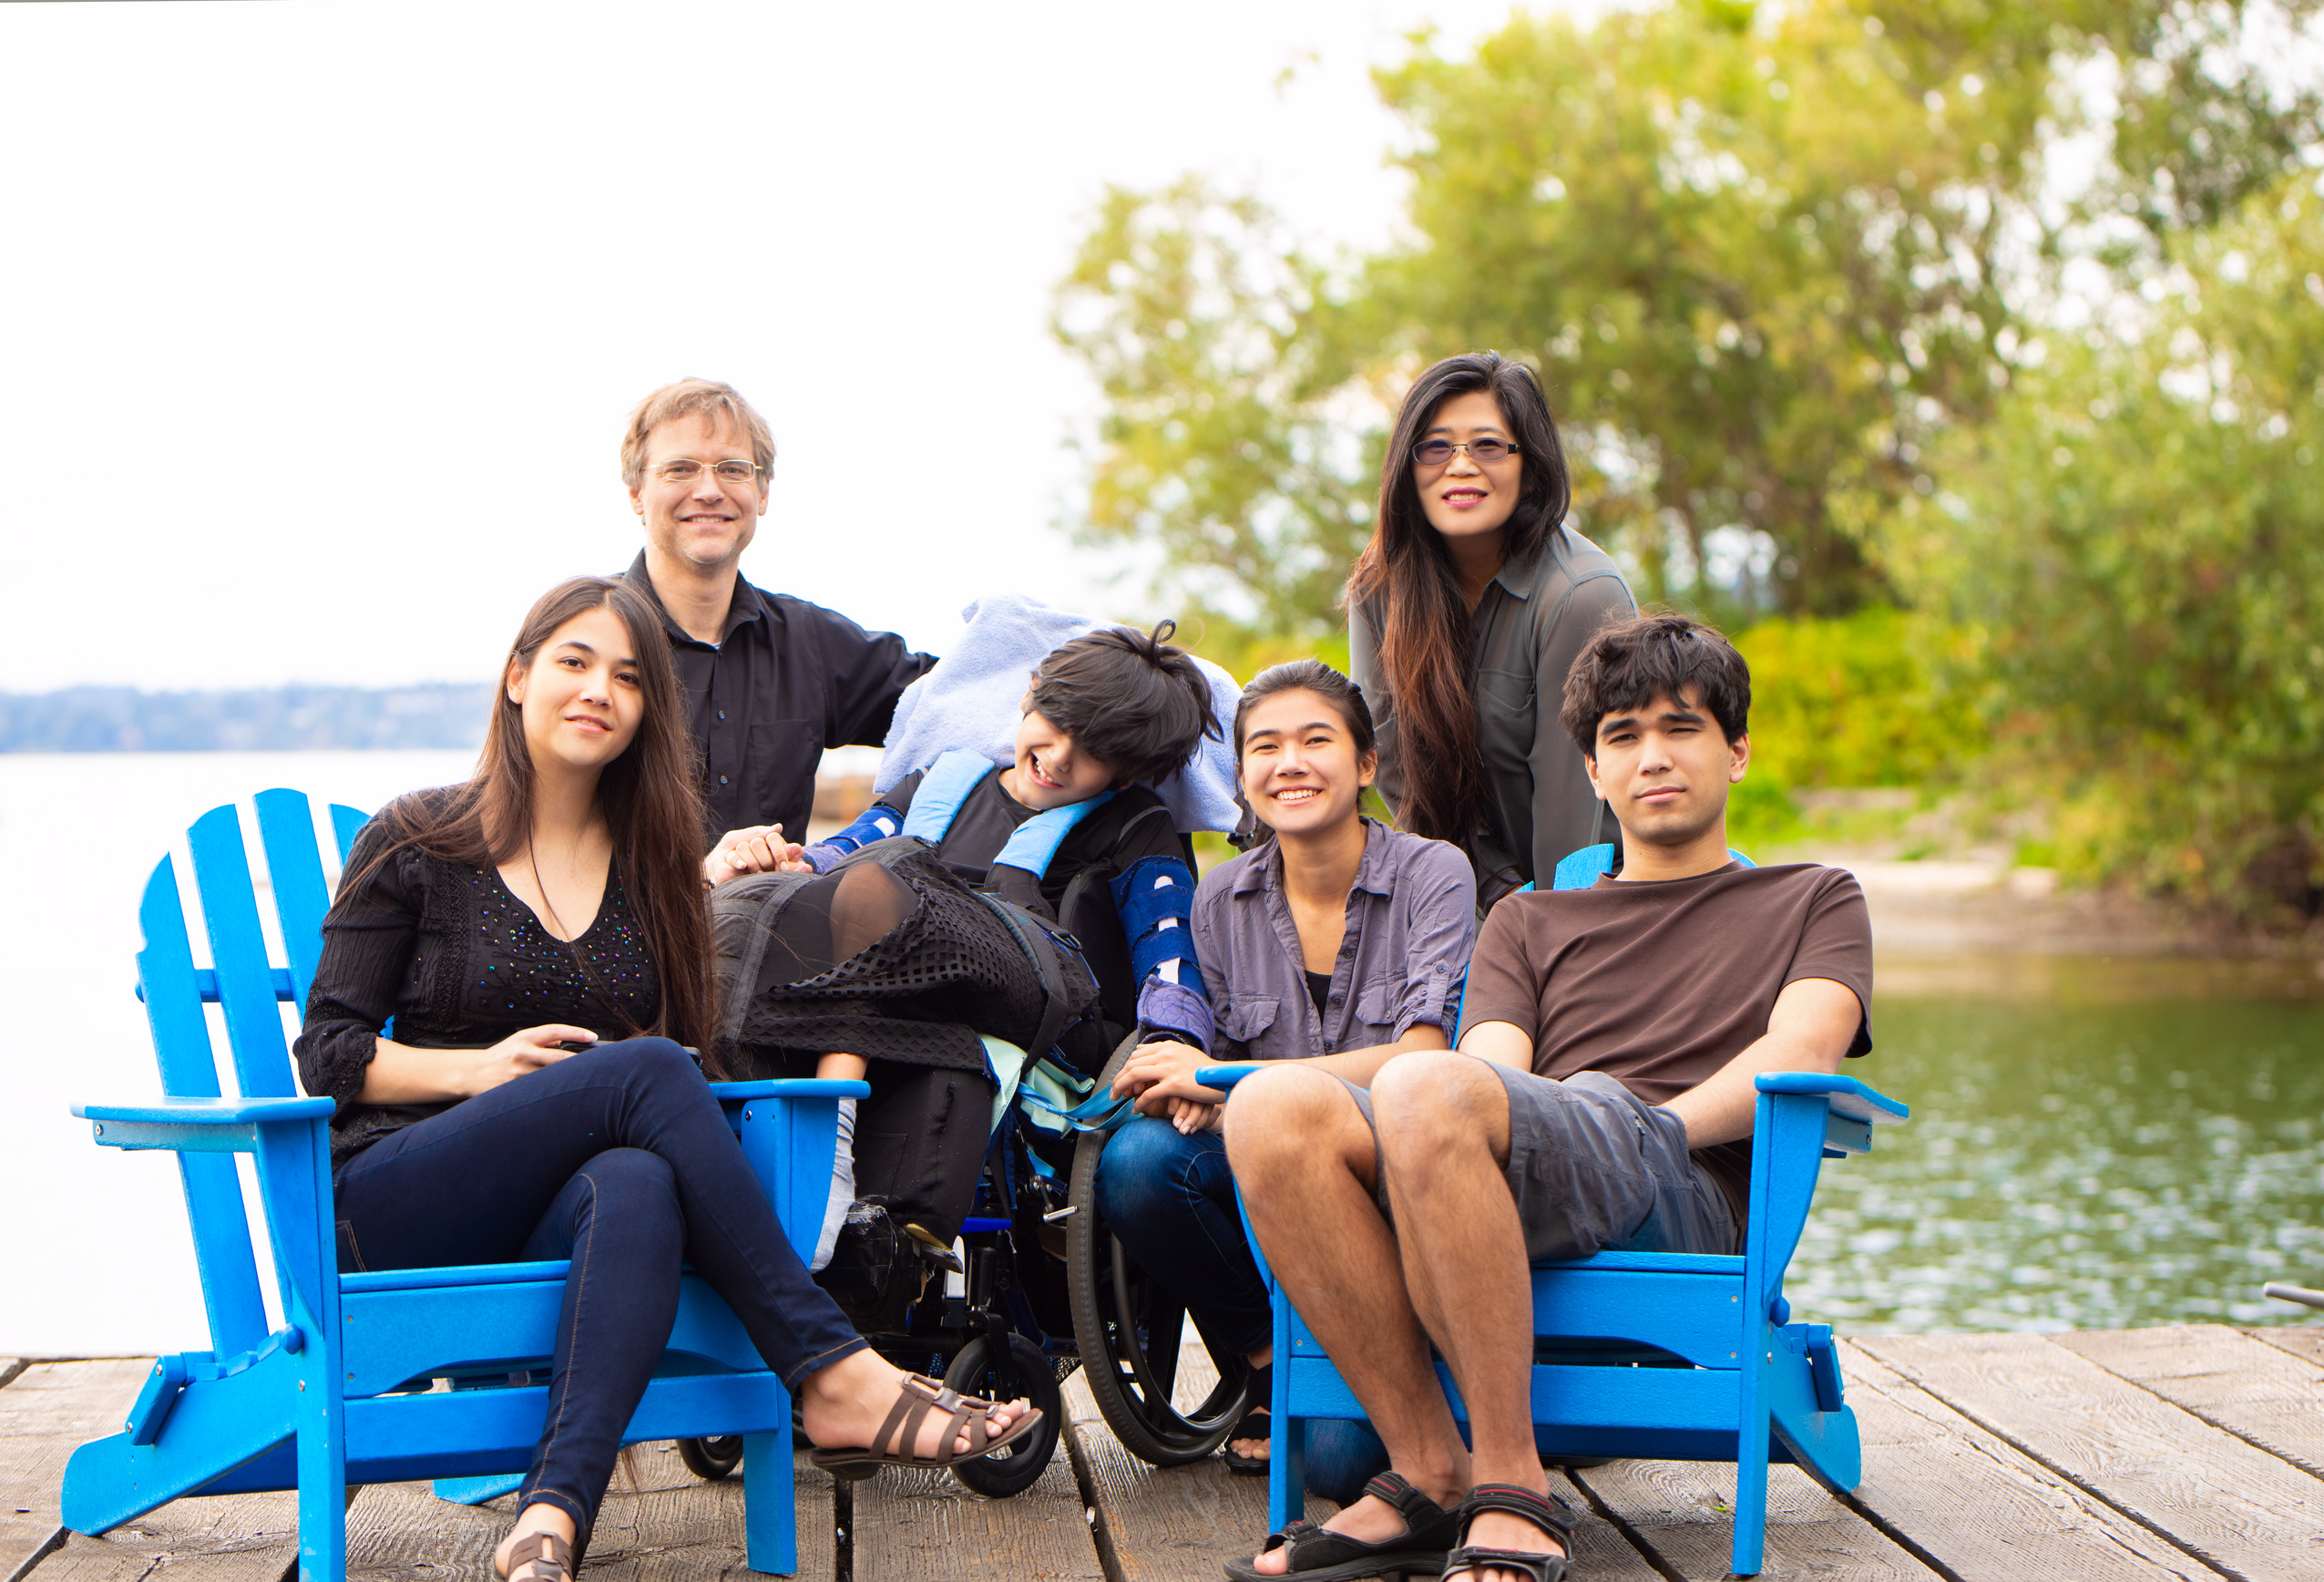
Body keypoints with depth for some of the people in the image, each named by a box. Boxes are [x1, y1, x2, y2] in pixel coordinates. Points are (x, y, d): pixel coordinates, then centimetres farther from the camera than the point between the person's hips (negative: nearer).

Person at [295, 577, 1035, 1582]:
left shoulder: (651, 861, 18)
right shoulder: (415, 844, 7)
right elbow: (328, 1053, 4)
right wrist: (482, 1068, -13)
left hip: (563, 1211, 3)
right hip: (390, 1212, -3)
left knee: (637, 1186, -38)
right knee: (646, 1073, -31)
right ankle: (832, 1378, -31)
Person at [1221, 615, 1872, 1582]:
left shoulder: (1813, 901, 27)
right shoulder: (1528, 923, 35)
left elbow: (1802, 1052, 5)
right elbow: (1492, 1068, 14)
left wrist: (1650, 1130, -9)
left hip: (1688, 1210, -4)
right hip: (1519, 1213, 4)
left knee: (1422, 1090, -36)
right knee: (1272, 1110, -27)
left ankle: (1511, 1491, -31)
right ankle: (1428, 1473, -24)